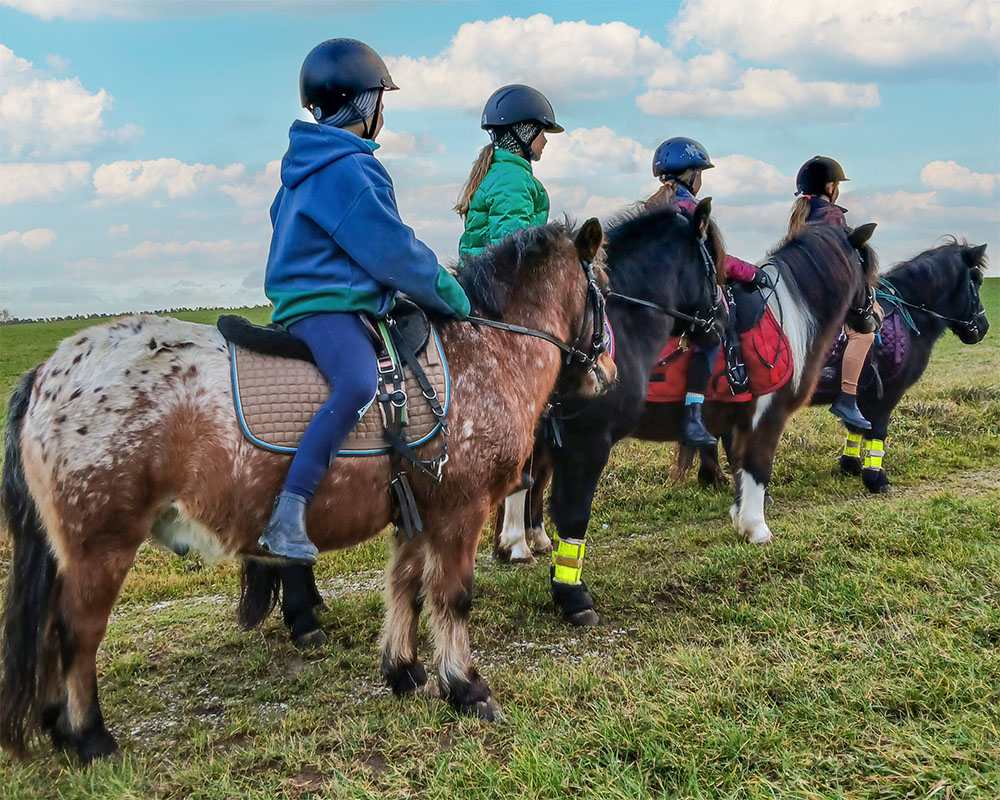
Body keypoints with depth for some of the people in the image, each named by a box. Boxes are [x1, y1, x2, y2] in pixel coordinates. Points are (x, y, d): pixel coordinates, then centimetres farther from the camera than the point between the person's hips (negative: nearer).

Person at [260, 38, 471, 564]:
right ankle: (287, 515, -40)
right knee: (359, 382, -36)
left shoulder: (306, 165, 19)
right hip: (324, 308, -11)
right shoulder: (348, 170, -14)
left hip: (306, 299, 11)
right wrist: (453, 299, -3)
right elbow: (393, 253, -15)